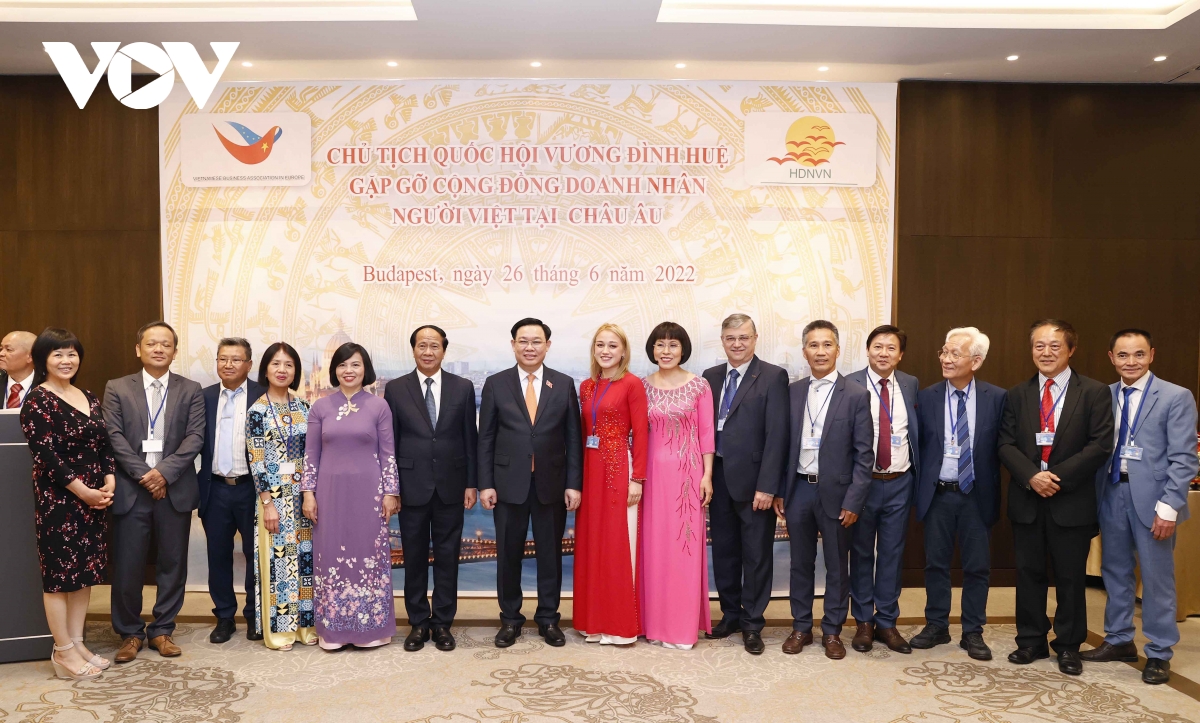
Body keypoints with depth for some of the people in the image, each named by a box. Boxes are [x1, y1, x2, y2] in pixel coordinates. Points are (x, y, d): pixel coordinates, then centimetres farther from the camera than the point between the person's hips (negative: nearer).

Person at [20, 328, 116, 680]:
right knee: (59, 573, 1)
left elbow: (105, 444, 12)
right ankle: (63, 652, 11)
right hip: (57, 499, -7)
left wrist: (109, 482, -4)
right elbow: (46, 454, -16)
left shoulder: (88, 398, 11)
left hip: (94, 497, 7)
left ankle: (77, 643, 22)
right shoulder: (37, 400, -10)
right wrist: (83, 490, -15)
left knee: (85, 571, 11)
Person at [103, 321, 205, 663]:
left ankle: (162, 630, 21)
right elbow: (115, 437, -3)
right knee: (127, 566, 3)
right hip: (131, 490, 0)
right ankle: (130, 633, 20)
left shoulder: (191, 391, 6)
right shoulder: (117, 389, 6)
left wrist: (164, 472, -15)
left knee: (172, 564, 7)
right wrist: (143, 474, -13)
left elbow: (195, 438, -3)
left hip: (175, 490, 1)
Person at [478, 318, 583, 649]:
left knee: (550, 554, 9)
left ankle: (548, 619, 23)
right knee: (508, 555, 8)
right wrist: (485, 484, -4)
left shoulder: (564, 384, 3)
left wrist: (574, 484, -3)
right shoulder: (495, 384, 1)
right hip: (509, 482, 0)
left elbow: (573, 438, 2)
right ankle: (510, 619, 23)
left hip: (552, 483, 1)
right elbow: (486, 439, 2)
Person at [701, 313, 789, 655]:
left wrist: (766, 486, -16)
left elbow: (777, 435, -11)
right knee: (724, 552, 14)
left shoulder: (773, 377, -6)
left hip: (753, 481, -5)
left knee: (756, 556, 6)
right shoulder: (710, 377, 9)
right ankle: (730, 615, 29)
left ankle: (752, 624, 20)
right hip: (718, 479, 5)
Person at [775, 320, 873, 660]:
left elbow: (863, 454, -5)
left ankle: (832, 631, 23)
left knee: (837, 566, 9)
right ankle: (801, 628, 25)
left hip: (835, 492, -2)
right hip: (798, 489, 3)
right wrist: (778, 491, 3)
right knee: (801, 563, 12)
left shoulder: (856, 395, -4)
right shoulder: (792, 392, 5)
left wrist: (854, 501, -10)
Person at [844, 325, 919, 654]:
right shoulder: (849, 385, -6)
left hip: (899, 483, 3)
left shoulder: (911, 385, 5)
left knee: (892, 553, 10)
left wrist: (919, 473, 1)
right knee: (861, 553, 9)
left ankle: (886, 623, 23)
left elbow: (917, 430, 9)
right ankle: (863, 622, 23)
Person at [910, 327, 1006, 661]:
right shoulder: (927, 397, 0)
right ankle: (936, 626, 25)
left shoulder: (997, 398, -3)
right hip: (937, 495, 1)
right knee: (936, 563, 10)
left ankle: (973, 633, 21)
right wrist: (920, 489, 0)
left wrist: (991, 491, -5)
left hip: (977, 496, -1)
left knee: (978, 567, 8)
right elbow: (918, 445, 3)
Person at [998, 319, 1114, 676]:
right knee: (1029, 572, 10)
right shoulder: (1017, 395, 7)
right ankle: (1031, 641, 22)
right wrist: (1031, 476, -15)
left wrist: (1058, 476, -16)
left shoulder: (1094, 392, -1)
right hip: (1026, 499, 3)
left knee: (1071, 576, 7)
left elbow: (1100, 445, -9)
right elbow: (1006, 444, 2)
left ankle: (1068, 646, 22)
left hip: (1072, 500, -2)